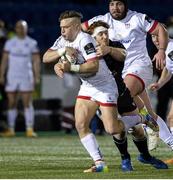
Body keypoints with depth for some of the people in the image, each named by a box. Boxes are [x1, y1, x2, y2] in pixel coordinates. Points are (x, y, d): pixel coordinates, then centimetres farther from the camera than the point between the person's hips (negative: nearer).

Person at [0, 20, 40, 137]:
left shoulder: (32, 43, 3)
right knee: (12, 104, 3)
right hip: (12, 77, 2)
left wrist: (37, 76, -4)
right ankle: (11, 129, 6)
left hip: (26, 77, -2)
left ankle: (30, 129, -6)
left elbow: (36, 61, 3)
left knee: (27, 104, -6)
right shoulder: (10, 43, 7)